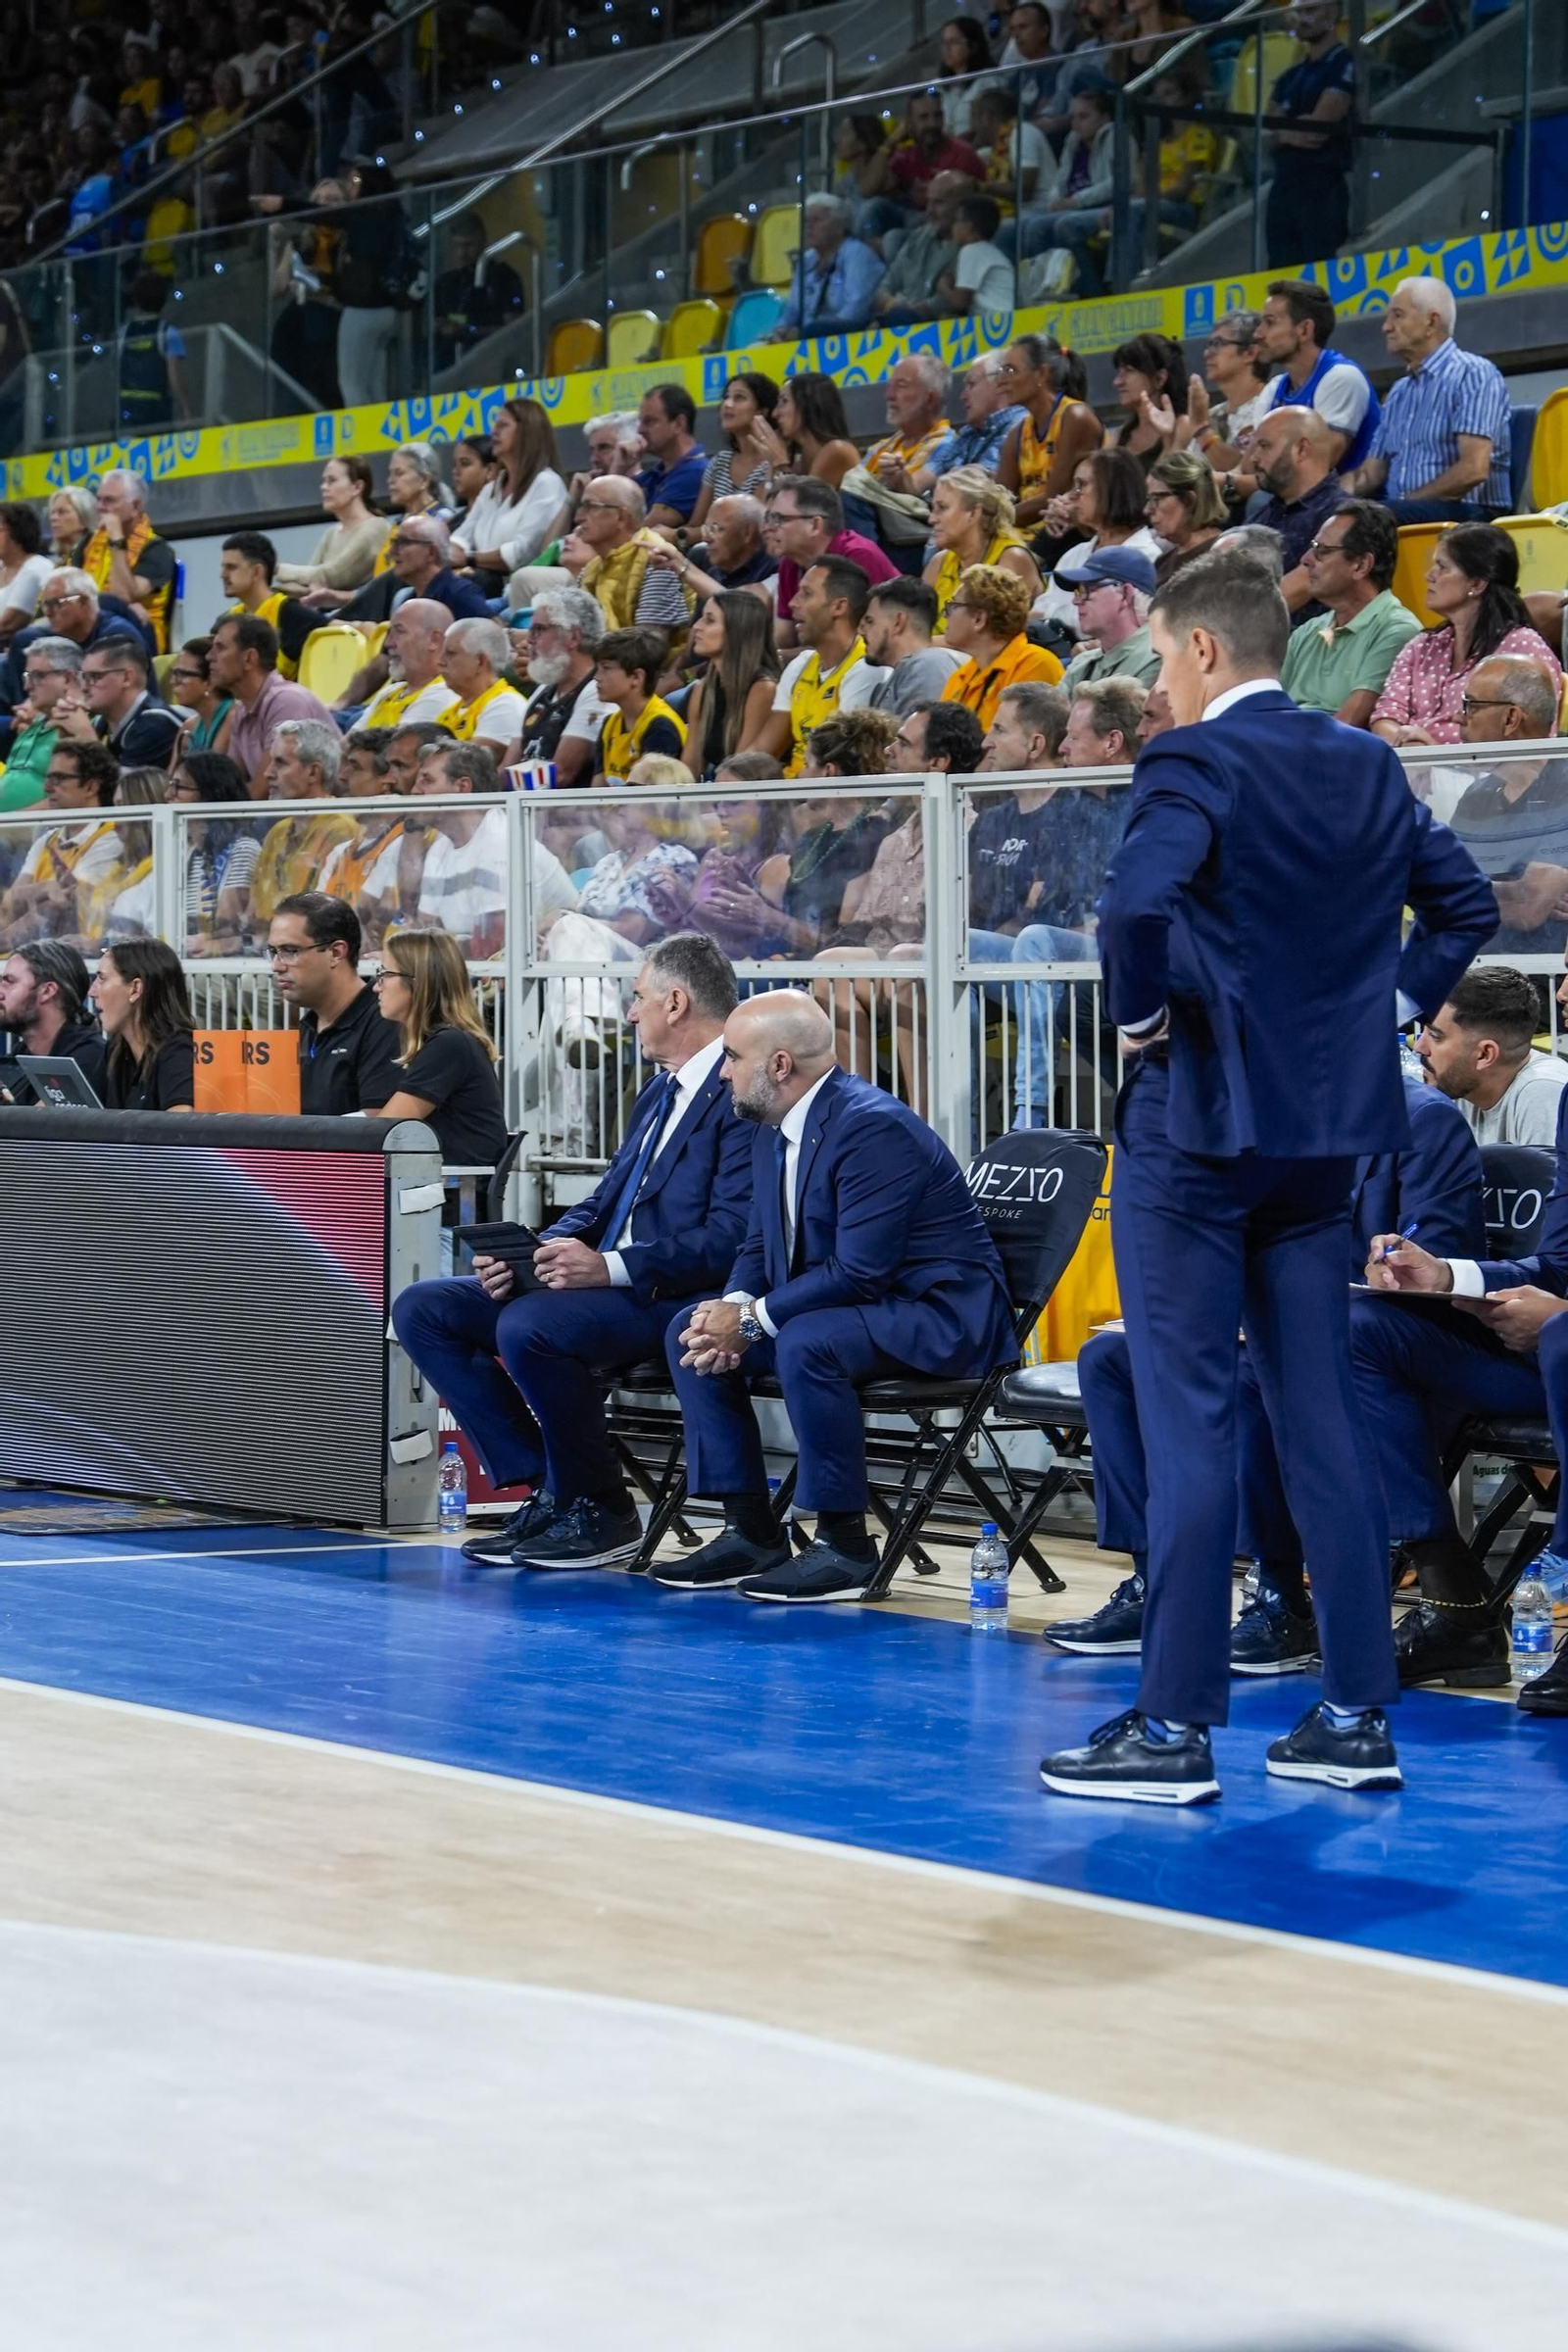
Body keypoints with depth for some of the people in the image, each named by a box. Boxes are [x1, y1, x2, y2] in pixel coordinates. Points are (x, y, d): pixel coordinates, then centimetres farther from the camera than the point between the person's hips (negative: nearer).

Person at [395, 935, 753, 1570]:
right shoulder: (658, 1093, 21)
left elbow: (730, 1239, -20)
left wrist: (612, 1267, -27)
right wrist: (531, 1254, 1)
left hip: (675, 1301, -10)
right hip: (600, 1284, 10)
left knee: (527, 1327, -35)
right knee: (421, 1309, -2)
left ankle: (600, 1511, -12)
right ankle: (548, 1490, -1)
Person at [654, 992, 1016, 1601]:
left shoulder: (875, 1127, -23)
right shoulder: (774, 1131, 7)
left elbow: (860, 1272, -27)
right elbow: (760, 1247, 12)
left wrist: (754, 1320, -23)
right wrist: (732, 1311, -10)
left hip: (938, 1315, -10)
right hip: (849, 1306, 10)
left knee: (805, 1342, -36)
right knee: (689, 1333, 1)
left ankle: (843, 1545, -22)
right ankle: (751, 1532, 2)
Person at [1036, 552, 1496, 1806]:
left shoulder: (1195, 765, -13)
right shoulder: (1368, 766, 9)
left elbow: (1135, 906, -28)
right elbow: (1464, 901, 16)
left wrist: (1144, 1020, -12)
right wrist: (1388, 1004, 14)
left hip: (1197, 1116, -7)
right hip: (1328, 1121, 7)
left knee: (1189, 1423, -3)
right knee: (1322, 1418, 11)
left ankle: (1176, 1725, -1)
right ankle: (1358, 1714, 13)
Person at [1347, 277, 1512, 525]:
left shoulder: (1473, 374, -4)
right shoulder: (1398, 392, 23)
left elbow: (1473, 469, -15)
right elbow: (1370, 473, 19)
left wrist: (1405, 503, -13)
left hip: (1467, 513, -8)